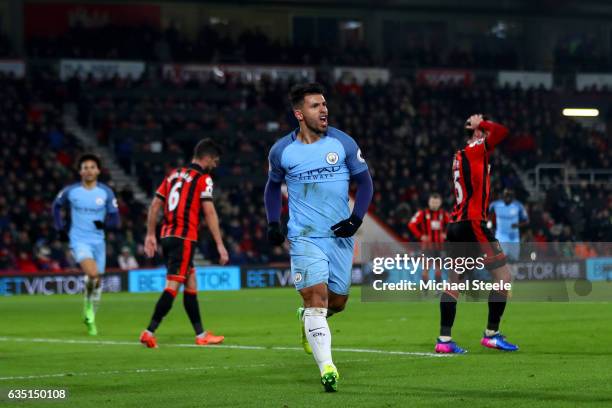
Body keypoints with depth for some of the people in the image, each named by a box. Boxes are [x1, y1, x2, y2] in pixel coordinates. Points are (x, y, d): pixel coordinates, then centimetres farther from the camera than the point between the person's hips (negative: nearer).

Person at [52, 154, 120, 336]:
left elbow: (115, 219, 2)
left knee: (97, 281, 8)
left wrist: (105, 223, -19)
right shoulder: (70, 191, -1)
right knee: (92, 274, -27)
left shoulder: (106, 193, 0)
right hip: (79, 240, -3)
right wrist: (60, 227, 9)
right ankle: (88, 302, 2)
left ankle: (91, 320, 28)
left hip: (98, 241, 3)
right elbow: (57, 205, 18)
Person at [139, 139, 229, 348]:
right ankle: (149, 332, -17)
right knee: (173, 286, -10)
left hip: (167, 236, 8)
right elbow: (209, 213, -11)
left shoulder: (174, 174, 17)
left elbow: (155, 204, 15)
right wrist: (220, 245, -10)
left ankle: (201, 334, 18)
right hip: (184, 238, -8)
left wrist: (150, 235, 19)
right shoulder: (203, 178, -4)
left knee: (191, 284, 15)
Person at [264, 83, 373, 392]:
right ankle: (327, 368, -18)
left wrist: (356, 219, -7)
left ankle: (308, 318, 43)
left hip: (340, 236, 2)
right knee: (317, 297, -16)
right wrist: (273, 223, 5)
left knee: (337, 302, 9)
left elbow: (364, 181, 7)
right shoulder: (282, 150, 0)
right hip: (304, 237, -2)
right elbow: (273, 186, 17)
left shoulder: (342, 143, 0)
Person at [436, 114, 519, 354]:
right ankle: (491, 334, -1)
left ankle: (444, 339, 5)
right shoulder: (476, 151, -8)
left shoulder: (461, 156, 15)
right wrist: (479, 123, -1)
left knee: (454, 283, 8)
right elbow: (502, 131, -16)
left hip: (456, 226, 9)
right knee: (504, 277, -3)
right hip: (472, 225, -9)